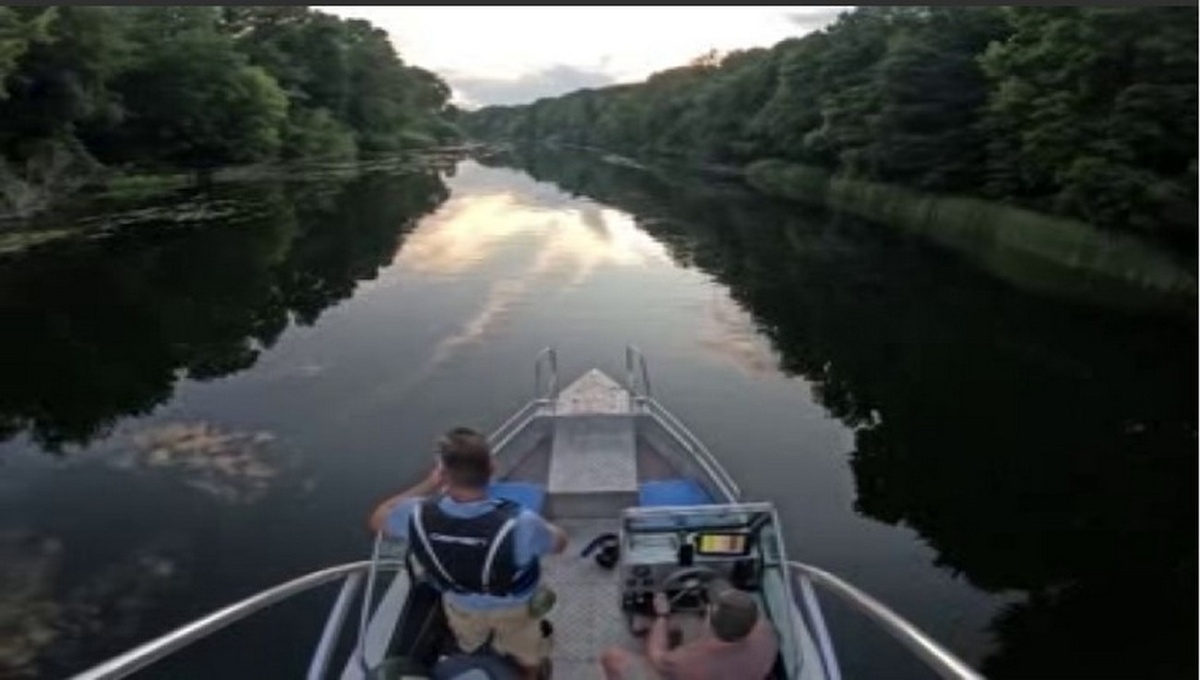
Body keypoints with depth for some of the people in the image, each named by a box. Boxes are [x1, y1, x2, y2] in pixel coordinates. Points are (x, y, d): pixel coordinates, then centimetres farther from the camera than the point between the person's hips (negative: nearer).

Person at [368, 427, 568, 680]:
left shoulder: (418, 516, -37)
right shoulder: (519, 524, -45)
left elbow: (377, 519, -11)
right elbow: (560, 543, -20)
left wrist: (428, 486, -7)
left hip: (461, 604, 3)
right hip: (514, 606, -3)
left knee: (471, 653, 40)